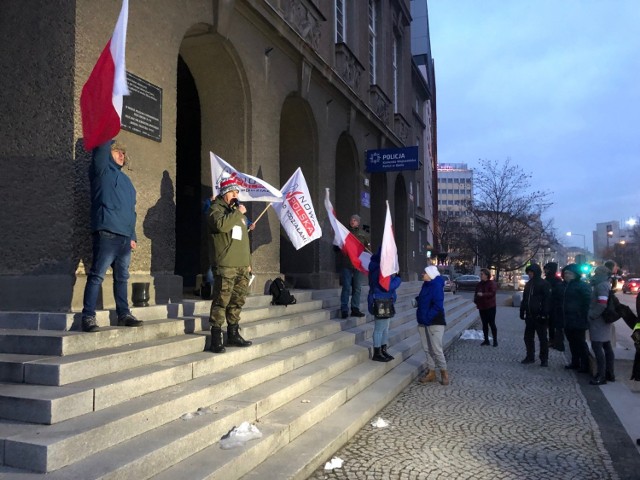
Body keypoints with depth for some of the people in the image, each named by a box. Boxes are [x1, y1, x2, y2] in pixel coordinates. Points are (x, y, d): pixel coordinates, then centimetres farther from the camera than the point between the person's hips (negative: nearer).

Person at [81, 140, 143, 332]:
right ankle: (88, 317, -9)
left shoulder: (126, 179, 25)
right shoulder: (102, 170, 6)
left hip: (125, 237, 7)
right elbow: (101, 149, -12)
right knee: (97, 276, -10)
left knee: (122, 278, 12)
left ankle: (124, 314, 20)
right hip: (106, 233, -7)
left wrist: (132, 236, 19)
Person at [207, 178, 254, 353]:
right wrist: (238, 213, -13)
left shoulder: (238, 211, 26)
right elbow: (221, 224, -23)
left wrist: (248, 262, 24)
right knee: (221, 301, -9)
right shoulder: (217, 208, 2)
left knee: (237, 301, 11)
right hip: (225, 265, -8)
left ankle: (233, 334, 19)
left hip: (242, 266, 8)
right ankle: (216, 337, -6)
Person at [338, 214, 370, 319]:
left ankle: (355, 309, 13)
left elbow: (367, 248, 13)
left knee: (357, 288, 6)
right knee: (346, 288, -5)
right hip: (346, 264, -2)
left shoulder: (363, 234, 12)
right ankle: (344, 310, -3)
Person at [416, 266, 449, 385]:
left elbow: (438, 306, -22)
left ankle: (444, 373, 10)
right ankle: (431, 372, 19)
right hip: (424, 322, 8)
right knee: (427, 349, 11)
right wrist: (421, 316, 12)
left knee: (436, 349, -4)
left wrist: (427, 317, -19)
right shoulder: (426, 285, 9)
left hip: (435, 322, -8)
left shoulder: (436, 287, -16)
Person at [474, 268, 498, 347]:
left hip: (490, 307, -6)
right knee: (484, 324, 10)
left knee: (492, 323, -3)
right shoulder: (479, 284, 12)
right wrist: (475, 301, 0)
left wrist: (483, 294, -28)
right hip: (481, 307, 6)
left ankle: (495, 340, 5)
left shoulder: (491, 283, -8)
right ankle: (486, 340, 16)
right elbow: (476, 294, 19)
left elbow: (492, 293, -19)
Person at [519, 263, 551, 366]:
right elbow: (524, 299, 20)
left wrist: (544, 314, -20)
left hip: (539, 316, -7)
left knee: (542, 338, 2)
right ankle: (530, 357, 21)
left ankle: (544, 359, 9)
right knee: (528, 337, 11)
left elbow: (547, 300, -14)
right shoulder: (528, 284, 14)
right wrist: (522, 312, 14)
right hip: (529, 316, 7)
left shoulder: (544, 284, -8)